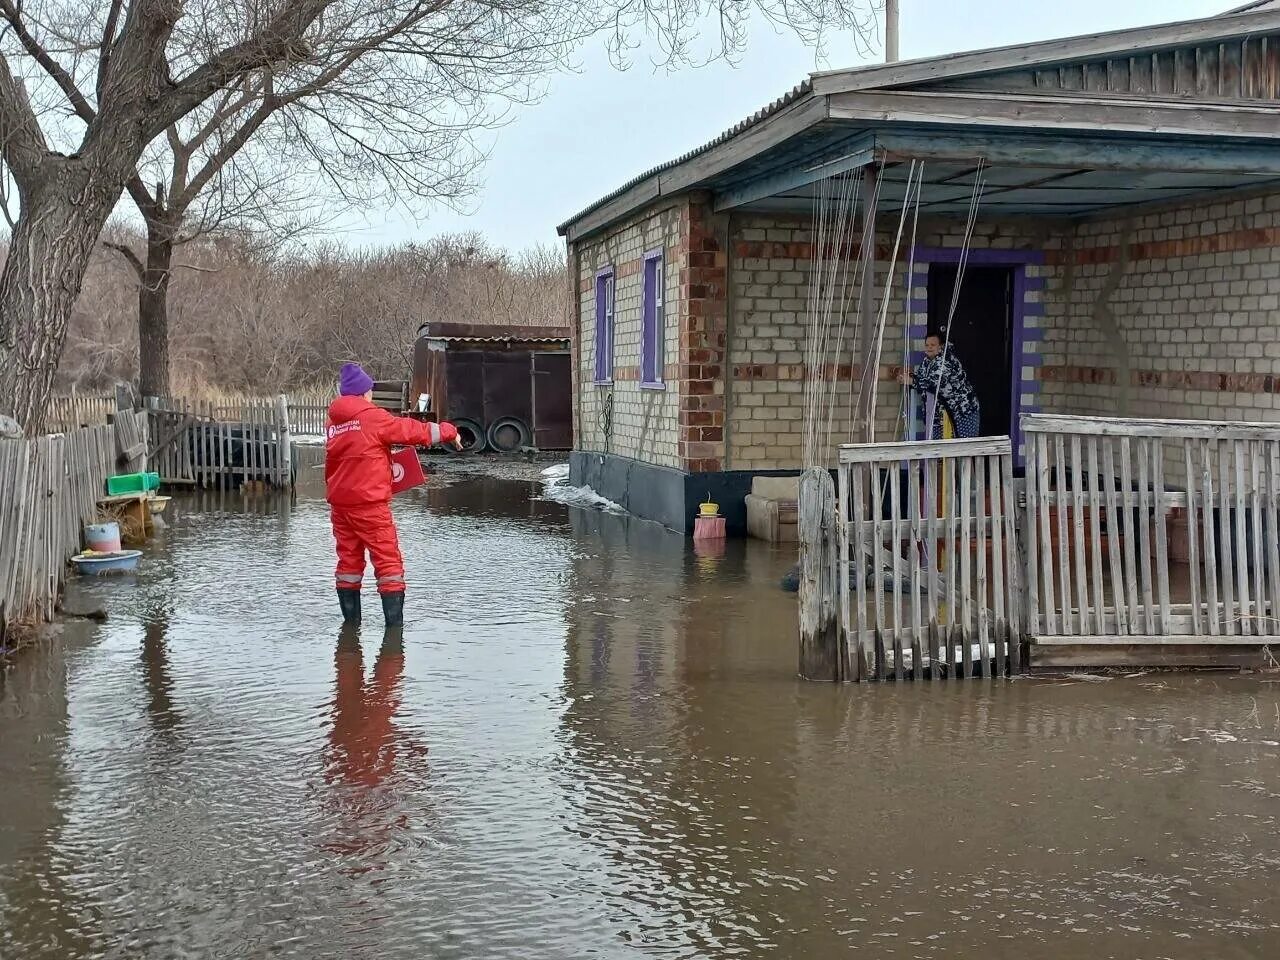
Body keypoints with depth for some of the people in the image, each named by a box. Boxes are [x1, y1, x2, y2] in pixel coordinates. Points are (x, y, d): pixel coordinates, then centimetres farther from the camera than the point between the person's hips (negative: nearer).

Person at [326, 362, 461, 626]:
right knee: (388, 561, -2)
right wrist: (449, 431, 9)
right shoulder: (372, 417, -8)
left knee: (349, 560, 13)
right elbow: (415, 431, -3)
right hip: (370, 503, -7)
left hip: (340, 503, 7)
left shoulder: (334, 422, 11)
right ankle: (394, 622, -6)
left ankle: (351, 620, 17)